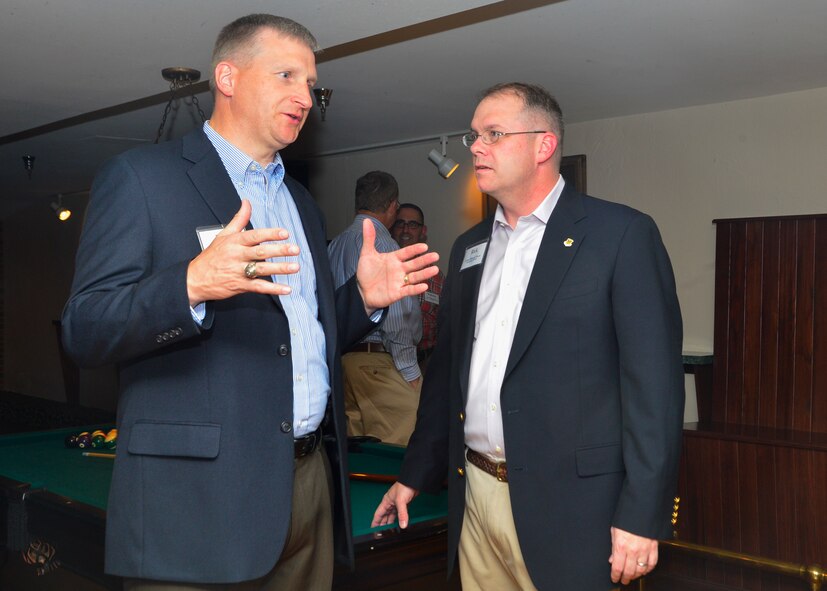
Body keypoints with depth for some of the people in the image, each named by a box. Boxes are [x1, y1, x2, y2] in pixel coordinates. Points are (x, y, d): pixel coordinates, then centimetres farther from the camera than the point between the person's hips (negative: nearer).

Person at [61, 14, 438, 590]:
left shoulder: (302, 204, 18)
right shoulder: (140, 176, -3)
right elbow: (84, 330, -11)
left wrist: (364, 299, 3)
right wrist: (193, 283, -27)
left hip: (310, 480, 7)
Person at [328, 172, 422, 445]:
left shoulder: (336, 244, 14)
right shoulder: (381, 243, -11)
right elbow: (394, 316, -16)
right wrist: (409, 368, -11)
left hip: (344, 355, 9)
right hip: (378, 360, -9)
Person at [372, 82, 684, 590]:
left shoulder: (622, 234, -7)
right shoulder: (470, 247, 12)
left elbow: (654, 382, -12)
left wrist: (642, 515, -15)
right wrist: (416, 474, 17)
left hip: (565, 504, -5)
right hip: (475, 494, 6)